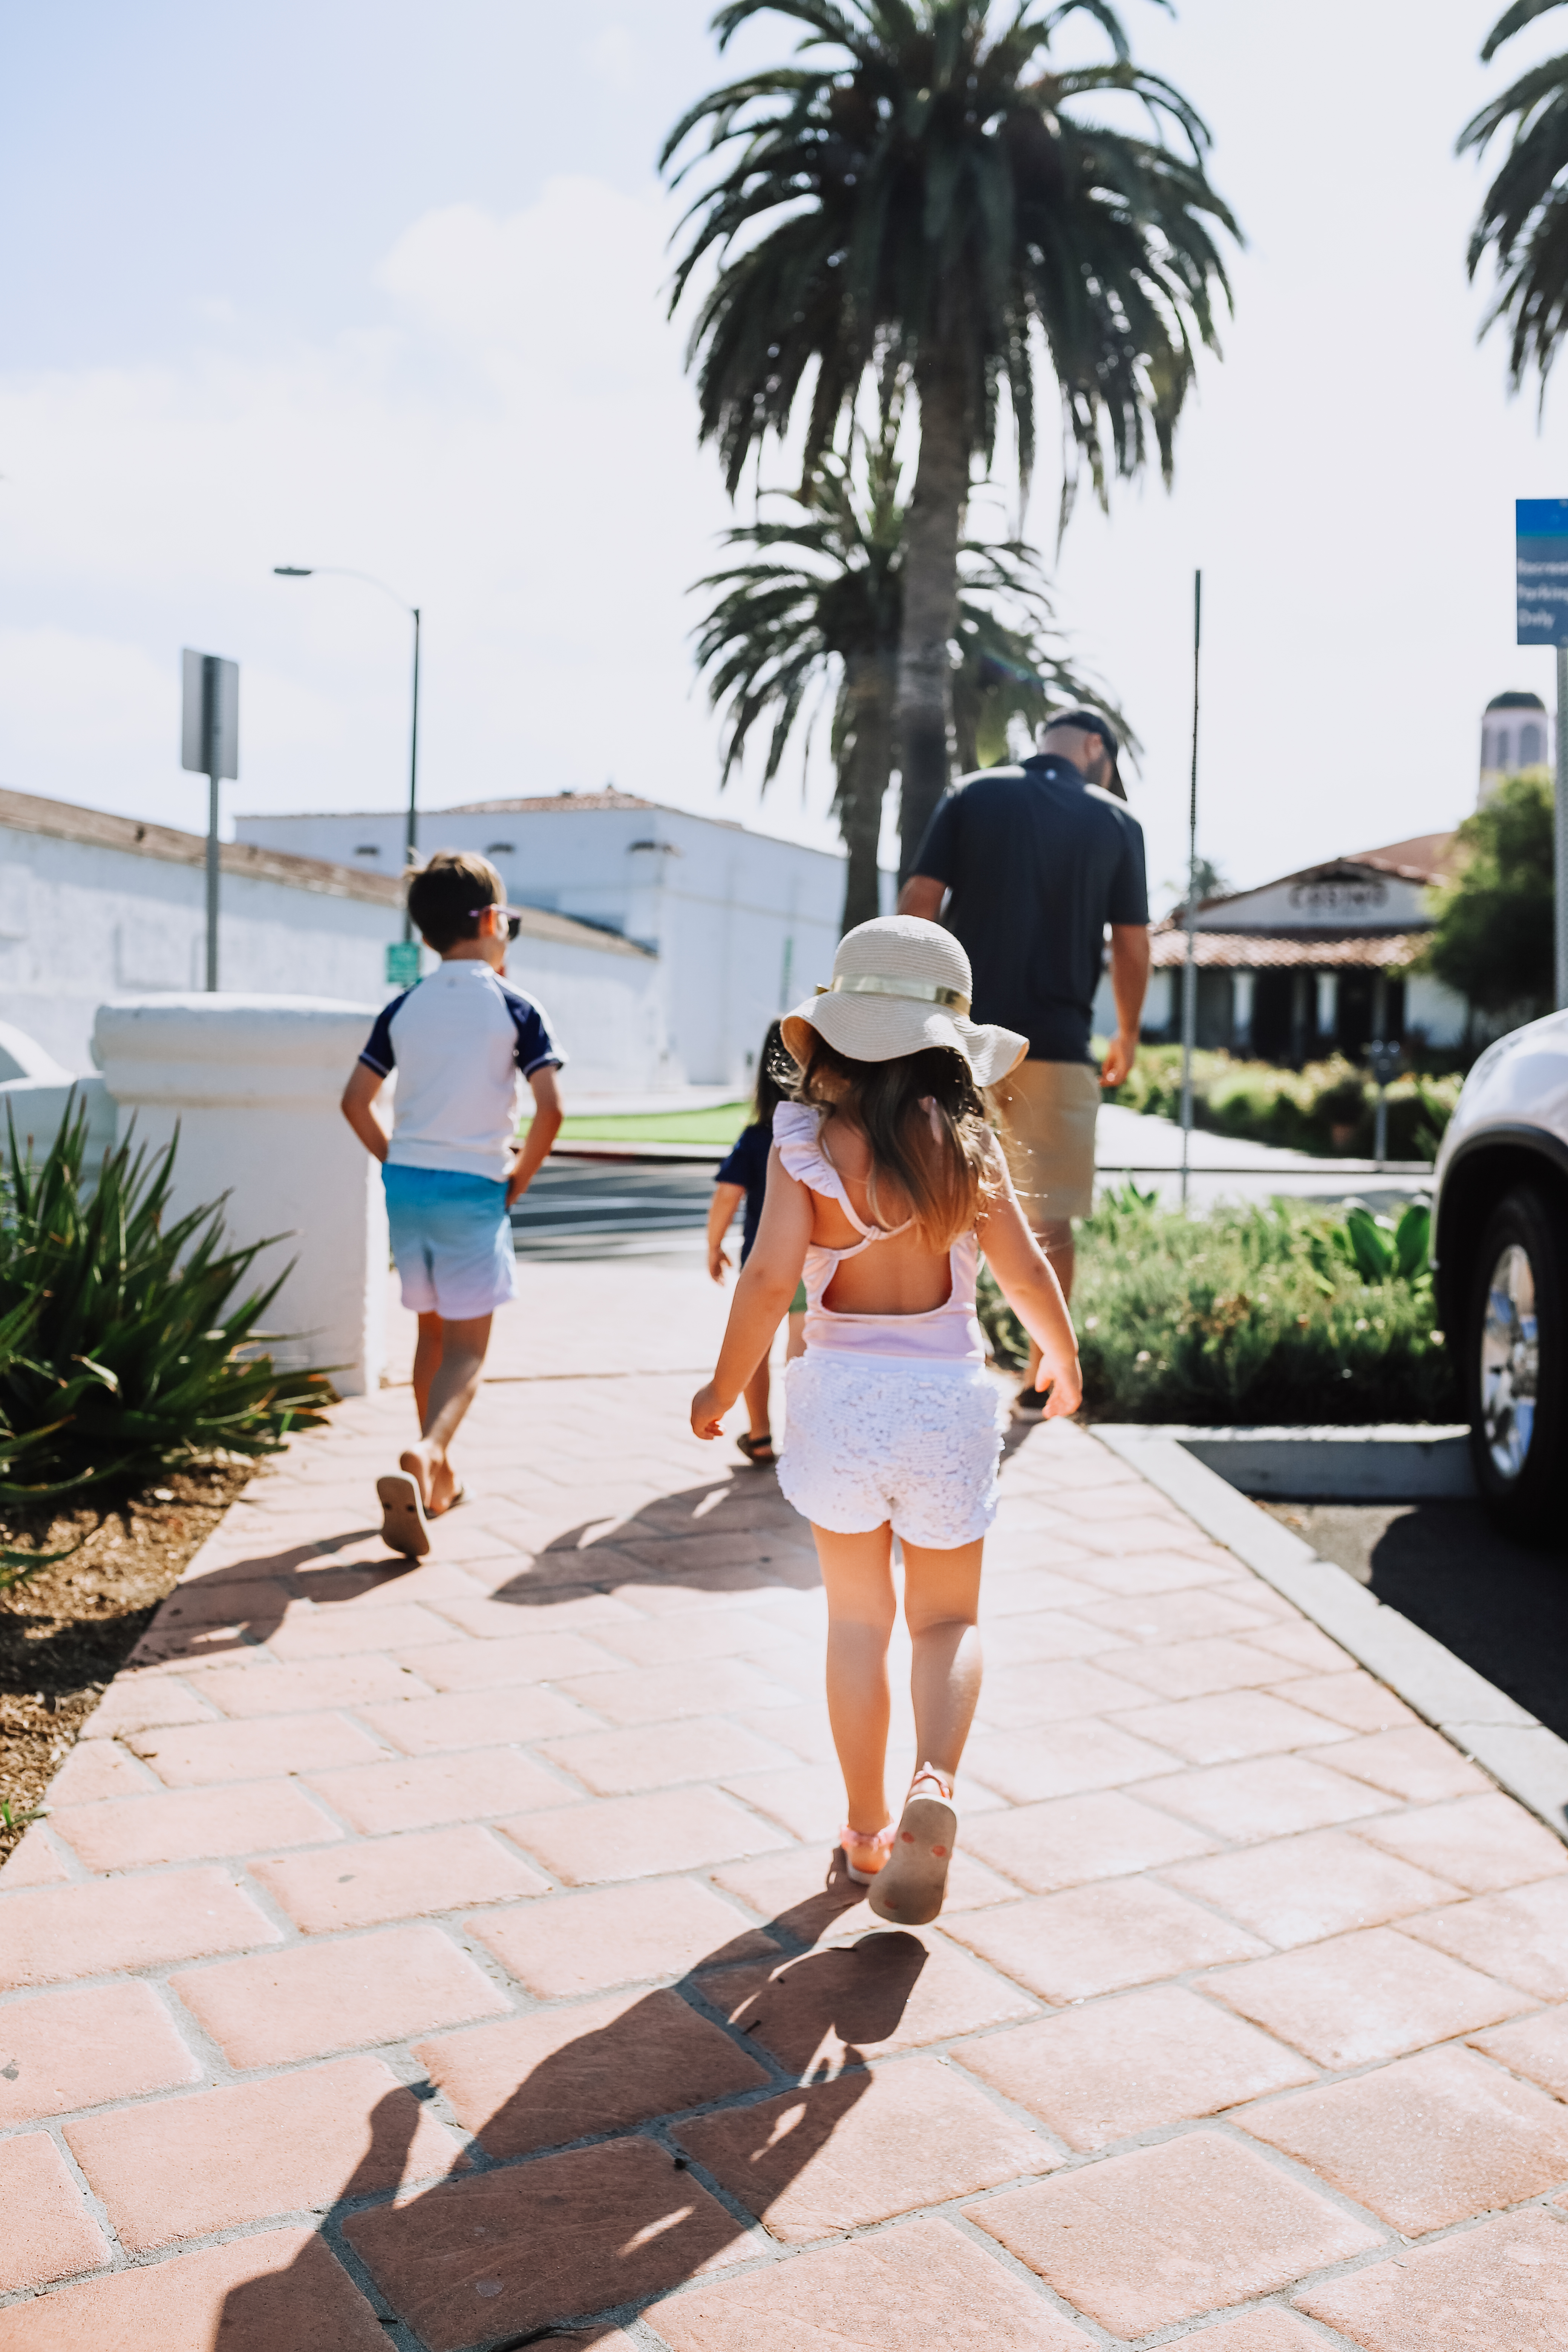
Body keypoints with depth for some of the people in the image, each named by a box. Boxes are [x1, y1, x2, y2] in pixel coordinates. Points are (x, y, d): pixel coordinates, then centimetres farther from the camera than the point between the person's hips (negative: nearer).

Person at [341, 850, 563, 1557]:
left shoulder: (404, 1008, 7)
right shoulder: (513, 1008, -5)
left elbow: (356, 1101, 7)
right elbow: (550, 1109, -13)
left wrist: (398, 1162, 15)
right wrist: (520, 1178, 0)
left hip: (408, 1183, 5)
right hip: (474, 1189, -5)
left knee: (433, 1332, 19)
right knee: (467, 1347, -2)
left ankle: (439, 1477, 28)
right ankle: (422, 1458, -28)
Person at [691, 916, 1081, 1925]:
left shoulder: (805, 1143, -8)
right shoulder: (966, 1142, -4)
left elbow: (770, 1278, -14)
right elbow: (1026, 1273, -2)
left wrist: (725, 1387, -1)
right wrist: (1063, 1357, 17)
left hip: (842, 1389, 0)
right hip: (948, 1392, 0)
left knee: (858, 1619, 14)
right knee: (949, 1618, 13)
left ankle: (868, 1829, 22)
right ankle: (935, 1782, -12)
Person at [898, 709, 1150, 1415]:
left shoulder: (973, 796, 6)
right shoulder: (1117, 822, 5)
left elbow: (916, 902, -2)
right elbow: (1132, 948, 4)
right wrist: (1126, 1039, 17)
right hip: (1058, 1046, 0)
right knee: (1051, 1219, 9)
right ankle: (1041, 1378, 14)